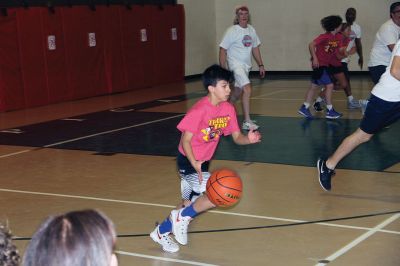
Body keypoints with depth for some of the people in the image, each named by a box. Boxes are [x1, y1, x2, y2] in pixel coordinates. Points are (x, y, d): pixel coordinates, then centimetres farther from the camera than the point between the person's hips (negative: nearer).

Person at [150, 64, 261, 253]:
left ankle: (162, 232, 37)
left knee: (190, 203, 19)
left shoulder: (228, 109, -4)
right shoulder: (199, 110, -25)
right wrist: (194, 164, -35)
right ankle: (182, 218, 0)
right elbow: (185, 140, -22)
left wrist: (248, 139, -21)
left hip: (203, 161, 8)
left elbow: (236, 137, 1)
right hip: (188, 161, -8)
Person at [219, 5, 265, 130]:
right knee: (247, 89, -21)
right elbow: (223, 50, -11)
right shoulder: (232, 31, -12)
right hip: (236, 64, -7)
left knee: (238, 91, 18)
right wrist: (223, 69, -16)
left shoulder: (251, 30, 7)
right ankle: (247, 122, -20)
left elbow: (255, 48, 16)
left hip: (246, 65, 7)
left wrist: (261, 65, 13)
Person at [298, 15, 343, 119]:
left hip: (326, 65, 9)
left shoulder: (338, 37, 5)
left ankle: (304, 108, 18)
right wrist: (314, 58, -24)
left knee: (314, 86, 12)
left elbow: (336, 53, 7)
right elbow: (311, 45, -21)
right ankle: (330, 111, -1)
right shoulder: (325, 36, -18)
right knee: (329, 85, -8)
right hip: (319, 64, -9)